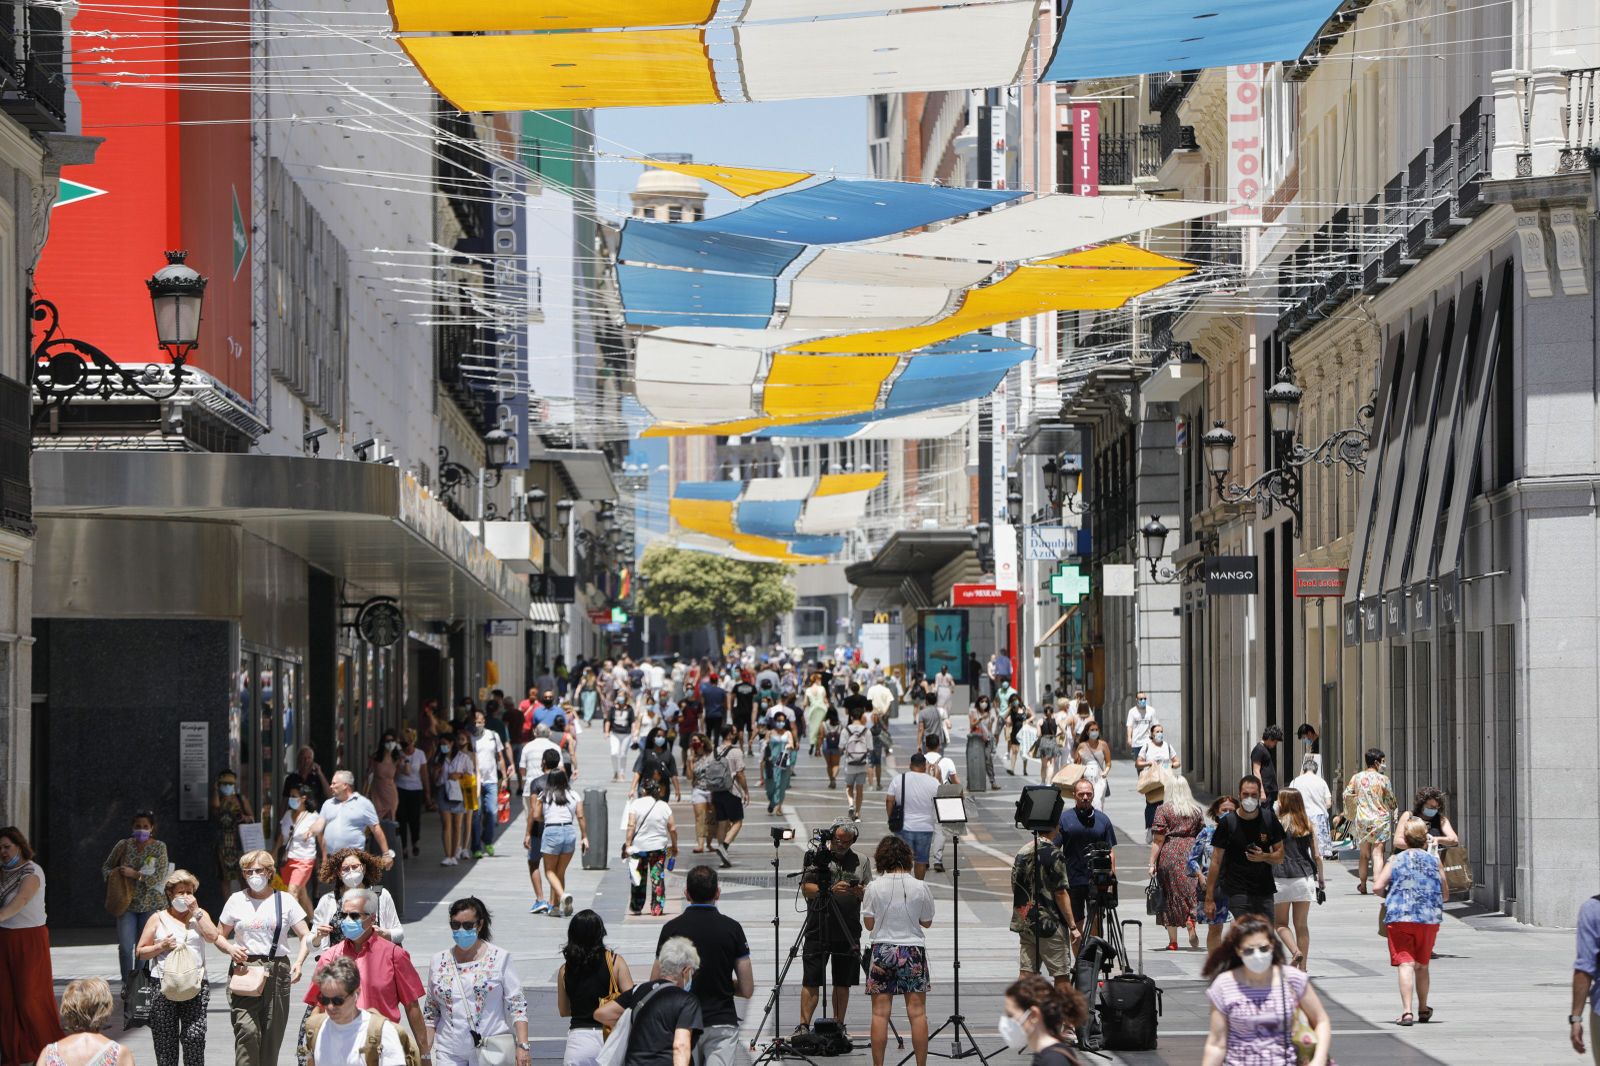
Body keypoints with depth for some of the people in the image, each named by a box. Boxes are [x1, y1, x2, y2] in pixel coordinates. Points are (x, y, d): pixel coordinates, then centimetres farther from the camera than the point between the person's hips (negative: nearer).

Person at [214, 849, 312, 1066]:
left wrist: (299, 962, -12)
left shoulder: (285, 900, 7)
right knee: (246, 1029, -15)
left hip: (277, 971, 1)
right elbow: (219, 935, 16)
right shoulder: (237, 900, 9)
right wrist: (230, 948, -6)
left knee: (272, 1034, 3)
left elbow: (305, 936, 5)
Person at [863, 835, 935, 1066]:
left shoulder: (874, 887, -7)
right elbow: (927, 922, 5)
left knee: (880, 1013, 4)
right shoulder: (919, 887, -5)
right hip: (913, 951, 0)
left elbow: (869, 924, -1)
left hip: (883, 951, 0)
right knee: (917, 1012, 3)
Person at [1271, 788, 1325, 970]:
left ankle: (1295, 952, -16)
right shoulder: (1309, 825, 6)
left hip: (1281, 878, -3)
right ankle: (1302, 967, 9)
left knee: (1281, 923, 8)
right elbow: (1316, 856, 8)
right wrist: (1321, 879, 17)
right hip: (1305, 877, 3)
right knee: (1302, 925, 9)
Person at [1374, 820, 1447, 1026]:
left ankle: (1407, 1011, -23)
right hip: (1429, 918, 2)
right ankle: (1423, 1010, 33)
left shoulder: (1396, 860, 4)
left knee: (1405, 964, -7)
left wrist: (1389, 896, 14)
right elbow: (1445, 895, 8)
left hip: (1400, 918, -2)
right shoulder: (1434, 860, 7)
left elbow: (1377, 887, -6)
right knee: (1422, 965, 18)